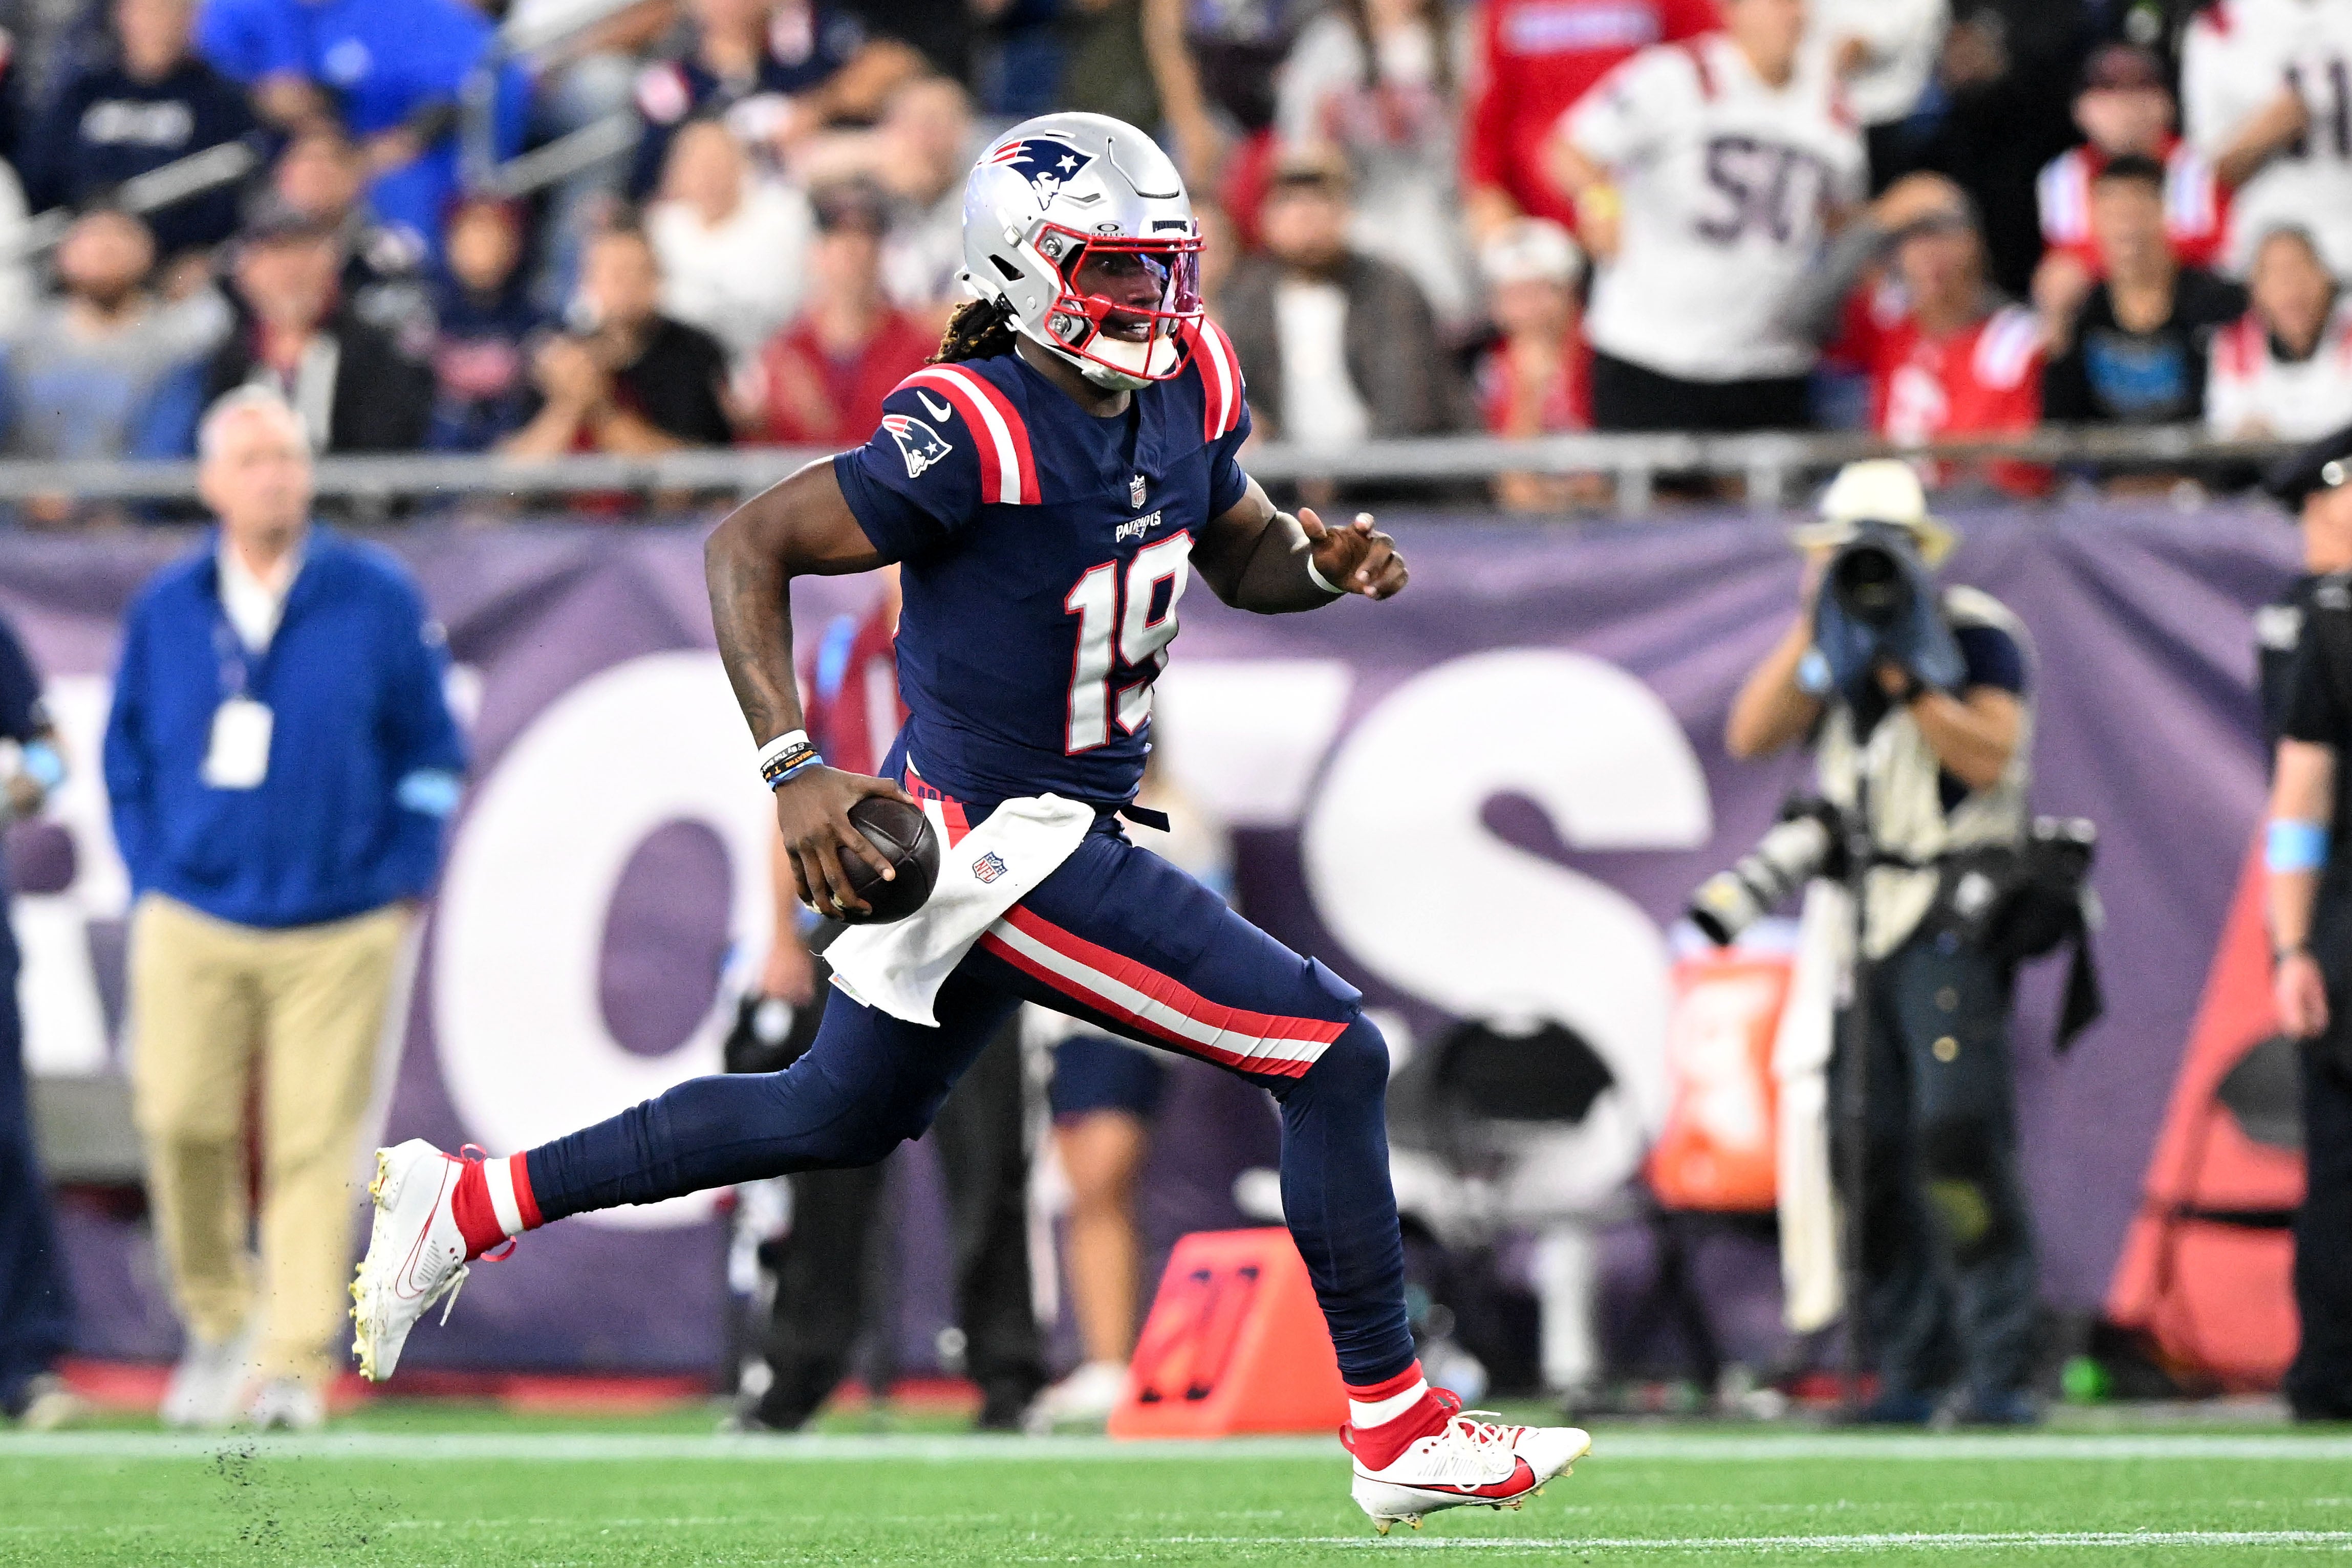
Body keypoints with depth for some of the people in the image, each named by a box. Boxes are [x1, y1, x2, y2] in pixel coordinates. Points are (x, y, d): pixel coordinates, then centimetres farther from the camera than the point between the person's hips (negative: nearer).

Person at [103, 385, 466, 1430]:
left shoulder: (378, 599, 1)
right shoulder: (165, 610, 7)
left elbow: (431, 749, 7)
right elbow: (127, 756, 16)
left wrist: (403, 882, 2)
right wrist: (150, 880, 7)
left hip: (338, 930, -1)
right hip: (192, 922, 1)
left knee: (313, 1146, -5)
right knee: (179, 1118, -9)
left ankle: (296, 1363, -1)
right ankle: (219, 1316, 14)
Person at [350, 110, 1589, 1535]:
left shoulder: (1187, 387, 0)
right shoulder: (977, 431, -24)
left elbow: (1240, 551, 17)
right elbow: (751, 548, -20)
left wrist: (1325, 562, -6)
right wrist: (795, 771, -28)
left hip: (1064, 819, 10)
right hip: (1009, 851, -10)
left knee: (841, 1118, 25)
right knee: (1334, 1057, -9)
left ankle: (465, 1208, 34)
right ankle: (1401, 1432, 1)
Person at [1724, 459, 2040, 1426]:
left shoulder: (1978, 636, -3)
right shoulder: (1831, 642, 14)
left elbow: (1989, 758, -15)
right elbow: (1751, 737, 1)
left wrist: (1907, 675, -22)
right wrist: (1811, 639, -9)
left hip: (1952, 918, -6)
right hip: (1852, 920, 6)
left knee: (1960, 1133, -16)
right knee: (1868, 1152, 2)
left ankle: (2000, 1369, -16)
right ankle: (1909, 1370, 7)